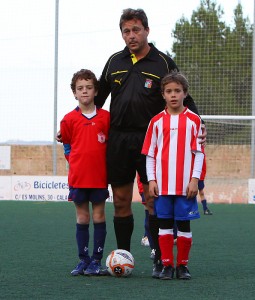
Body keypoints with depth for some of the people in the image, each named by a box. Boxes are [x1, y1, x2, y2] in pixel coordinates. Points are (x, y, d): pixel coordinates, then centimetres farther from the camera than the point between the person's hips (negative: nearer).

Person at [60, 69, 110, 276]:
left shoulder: (106, 117, 1)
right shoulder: (69, 119, 2)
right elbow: (66, 144, 13)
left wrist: (103, 161, 0)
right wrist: (75, 160, 3)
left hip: (100, 176, -1)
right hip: (78, 177, 1)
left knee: (99, 216, 2)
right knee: (82, 218, 6)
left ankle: (96, 261, 7)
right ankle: (83, 261, 12)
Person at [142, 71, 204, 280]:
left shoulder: (194, 120, 2)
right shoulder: (157, 121, 6)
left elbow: (199, 152, 1)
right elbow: (150, 153, 7)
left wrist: (195, 179, -6)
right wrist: (151, 180, 0)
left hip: (186, 184, -1)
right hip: (162, 184, 1)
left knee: (184, 224, 3)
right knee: (164, 224, 4)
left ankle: (182, 265, 12)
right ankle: (167, 265, 10)